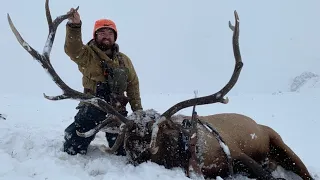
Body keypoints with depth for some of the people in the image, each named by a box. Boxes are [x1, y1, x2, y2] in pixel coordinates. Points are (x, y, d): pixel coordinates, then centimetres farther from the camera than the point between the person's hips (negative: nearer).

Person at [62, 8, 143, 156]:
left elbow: (133, 85, 13)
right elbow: (72, 49, -26)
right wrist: (74, 27, -43)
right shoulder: (87, 55, -4)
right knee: (72, 149, 2)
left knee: (124, 151, 10)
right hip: (92, 109, -3)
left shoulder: (124, 60, 9)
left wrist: (138, 110, 9)